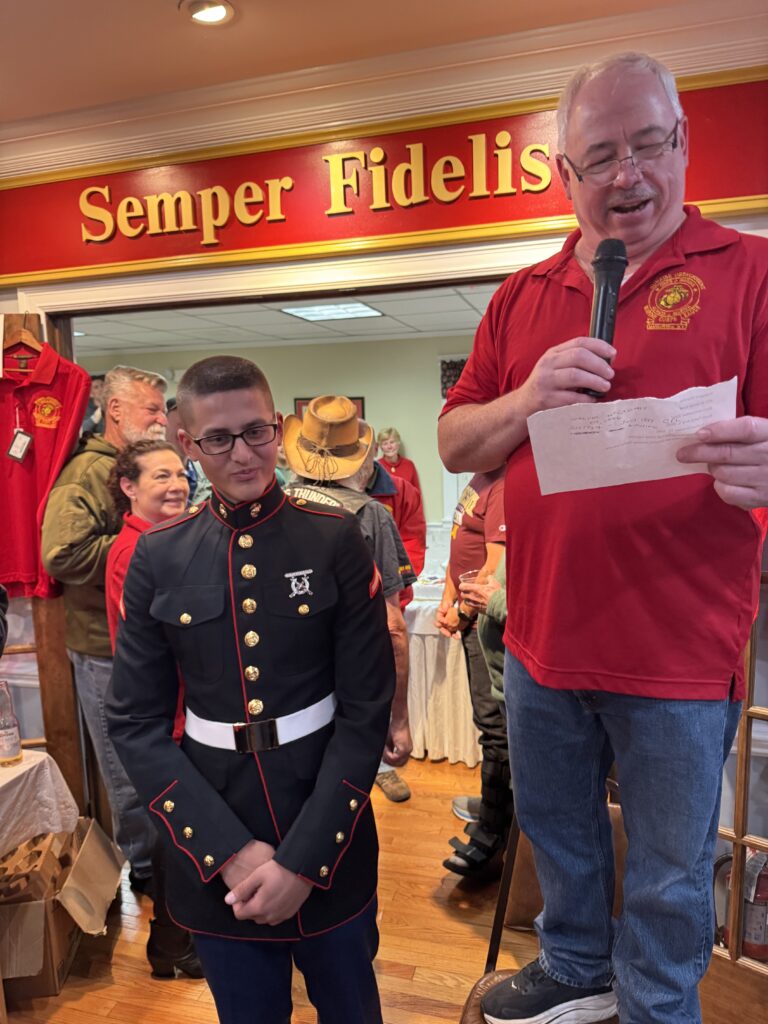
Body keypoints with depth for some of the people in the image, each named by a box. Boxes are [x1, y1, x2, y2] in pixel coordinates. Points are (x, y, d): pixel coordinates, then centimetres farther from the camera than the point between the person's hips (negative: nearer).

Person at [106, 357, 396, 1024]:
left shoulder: (336, 540, -9)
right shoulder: (158, 556, -4)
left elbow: (367, 709, -9)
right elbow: (136, 723, -4)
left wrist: (303, 857, -13)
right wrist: (229, 851, -11)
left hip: (328, 832, 0)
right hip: (213, 847, 1)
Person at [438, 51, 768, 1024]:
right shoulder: (524, 297, 8)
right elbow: (454, 444, 7)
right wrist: (527, 400, -12)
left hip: (680, 650, -3)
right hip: (542, 641, 4)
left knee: (669, 877, 17)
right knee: (557, 834, 25)